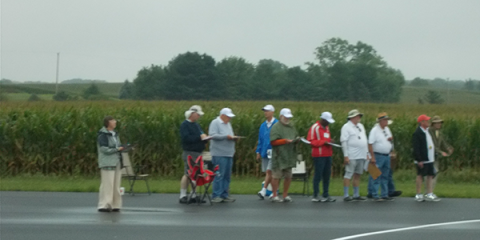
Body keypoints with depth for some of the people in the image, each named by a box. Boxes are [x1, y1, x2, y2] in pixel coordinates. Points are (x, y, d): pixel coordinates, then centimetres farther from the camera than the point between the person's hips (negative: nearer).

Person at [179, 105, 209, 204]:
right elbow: (186, 138, -20)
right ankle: (183, 196, -5)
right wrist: (199, 137, -19)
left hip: (198, 153, 9)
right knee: (187, 174, -9)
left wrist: (204, 137, 4)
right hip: (189, 153, -9)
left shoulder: (196, 125, 20)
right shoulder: (185, 125, -8)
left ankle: (194, 195, 12)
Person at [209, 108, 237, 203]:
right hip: (219, 154, -9)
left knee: (227, 176, 8)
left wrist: (233, 138, 3)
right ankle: (216, 196, -6)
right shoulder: (215, 123, -5)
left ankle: (224, 195, 13)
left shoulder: (228, 124, 21)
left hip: (229, 154, 9)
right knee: (219, 175, -10)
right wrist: (226, 136, -20)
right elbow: (213, 135, -17)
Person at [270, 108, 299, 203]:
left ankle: (285, 195, 19)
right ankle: (274, 196, 5)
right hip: (279, 156, -7)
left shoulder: (291, 126, 15)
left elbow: (296, 137, 23)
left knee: (288, 177, 9)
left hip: (289, 156, 7)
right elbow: (273, 141, -14)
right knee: (276, 176, -2)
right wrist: (286, 141, -19)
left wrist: (296, 140, -1)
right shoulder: (276, 127, -6)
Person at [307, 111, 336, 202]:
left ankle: (326, 195, 12)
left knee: (327, 175, 7)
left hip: (328, 155, 8)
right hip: (319, 155, -8)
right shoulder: (314, 128, -8)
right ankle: (315, 196, -2)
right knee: (318, 175, -6)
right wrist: (324, 142, -19)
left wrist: (330, 141, 4)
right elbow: (311, 141, -14)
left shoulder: (326, 128, 19)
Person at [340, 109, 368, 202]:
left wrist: (367, 153, 18)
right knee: (348, 175, -7)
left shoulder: (361, 126, 18)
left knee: (357, 175, 10)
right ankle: (346, 195, -6)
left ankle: (356, 195, 16)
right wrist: (346, 156, -17)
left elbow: (364, 140, 23)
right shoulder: (346, 127, -6)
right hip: (352, 156, -8)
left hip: (362, 156, 8)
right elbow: (344, 142, -11)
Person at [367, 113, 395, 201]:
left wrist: (391, 139, 0)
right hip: (378, 156, -8)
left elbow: (390, 140, 26)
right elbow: (370, 144, -15)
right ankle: (375, 195, -2)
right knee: (376, 177, -5)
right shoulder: (375, 130, -11)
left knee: (385, 177, 11)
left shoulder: (387, 129, 13)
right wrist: (372, 157, -20)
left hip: (387, 156, 8)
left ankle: (385, 195, 17)